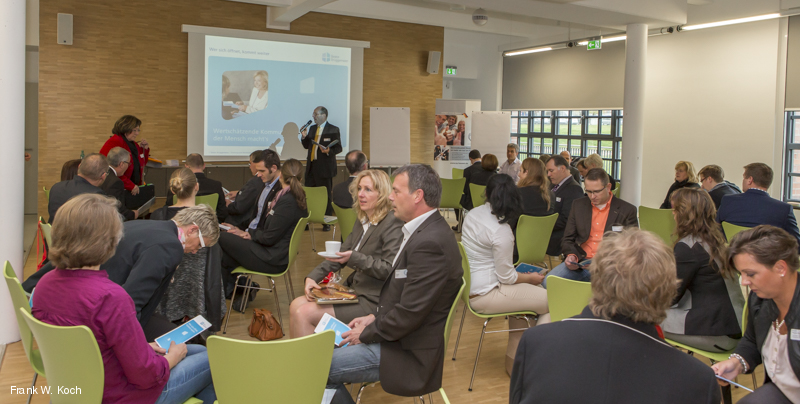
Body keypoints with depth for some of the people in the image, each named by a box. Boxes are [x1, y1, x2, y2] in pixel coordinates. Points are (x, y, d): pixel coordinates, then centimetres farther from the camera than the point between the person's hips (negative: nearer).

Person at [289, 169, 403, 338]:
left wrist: (355, 259, -27)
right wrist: (312, 277, 4)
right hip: (353, 290, 9)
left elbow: (391, 269, -21)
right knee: (296, 305, 1)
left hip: (373, 301, -9)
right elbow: (342, 253, 16)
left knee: (304, 313, -14)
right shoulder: (362, 221, 12)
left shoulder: (392, 224, -15)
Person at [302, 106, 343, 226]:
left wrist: (329, 150, -24)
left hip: (325, 168, -6)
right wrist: (304, 136, 1)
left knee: (326, 196, 1)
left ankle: (327, 223, 11)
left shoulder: (333, 130, -3)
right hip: (311, 166, 6)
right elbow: (307, 146, 18)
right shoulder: (312, 128, 15)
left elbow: (338, 148, -6)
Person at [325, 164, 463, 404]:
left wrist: (366, 334, -12)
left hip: (408, 352, -10)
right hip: (396, 334, 10)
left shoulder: (429, 243, -26)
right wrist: (374, 319, 6)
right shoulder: (424, 230, 7)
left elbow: (409, 313, -26)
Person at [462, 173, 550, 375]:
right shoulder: (501, 231, -21)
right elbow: (506, 277, -17)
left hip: (470, 286, 10)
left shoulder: (472, 214, 3)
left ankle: (514, 357, 28)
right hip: (485, 295, -9)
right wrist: (531, 278, 2)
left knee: (526, 290, 29)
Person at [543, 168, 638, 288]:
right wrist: (571, 255, -7)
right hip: (579, 263, 4)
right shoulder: (578, 205, 15)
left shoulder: (627, 210, 5)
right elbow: (568, 239, 17)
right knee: (548, 282, -24)